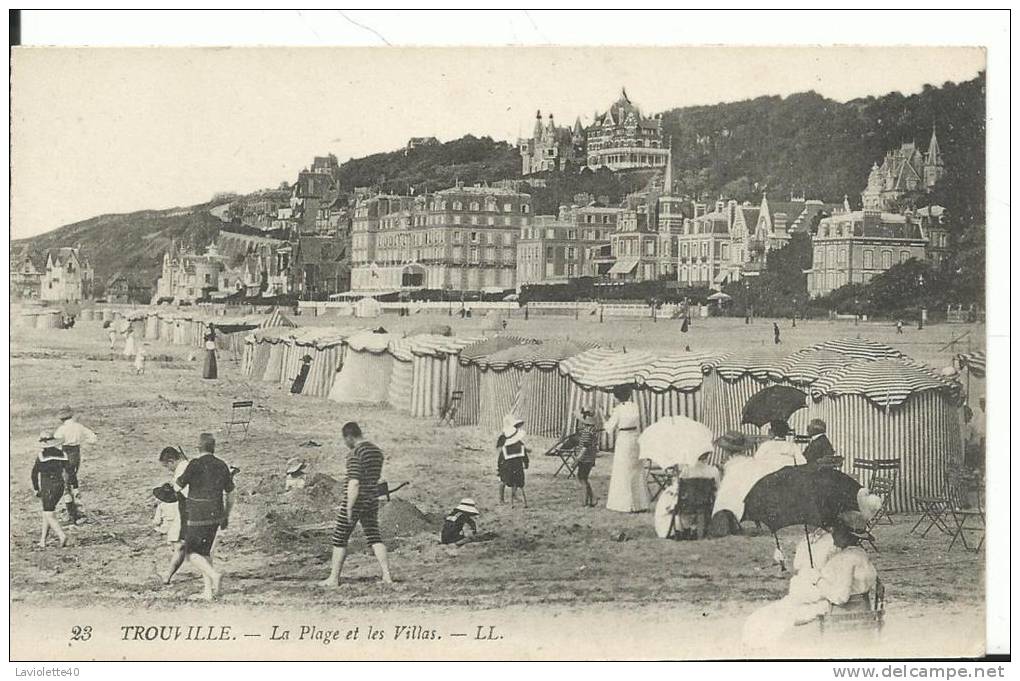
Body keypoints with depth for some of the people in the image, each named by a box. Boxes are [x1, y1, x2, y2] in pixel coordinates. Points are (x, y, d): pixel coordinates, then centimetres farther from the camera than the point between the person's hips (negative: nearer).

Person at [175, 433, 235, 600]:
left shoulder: (196, 464, -14)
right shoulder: (222, 466, 5)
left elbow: (177, 487, -7)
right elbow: (230, 494, 12)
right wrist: (226, 517, 22)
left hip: (198, 517, -6)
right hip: (216, 517, 6)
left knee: (191, 553, 5)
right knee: (204, 552, 17)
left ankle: (214, 575, -16)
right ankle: (208, 591, 11)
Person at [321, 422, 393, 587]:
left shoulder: (355, 454, -16)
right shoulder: (377, 451, 10)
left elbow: (354, 483, -22)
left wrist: (349, 508, -20)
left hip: (355, 500, -7)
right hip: (372, 499, 8)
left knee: (339, 538, 5)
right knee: (374, 537, 8)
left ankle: (333, 578, 9)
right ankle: (387, 576, -1)